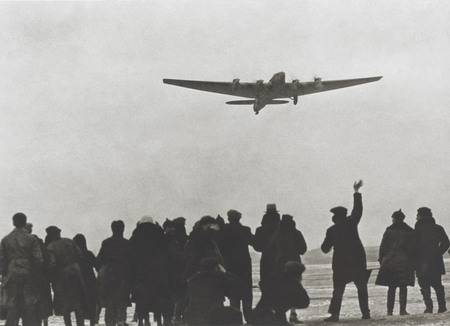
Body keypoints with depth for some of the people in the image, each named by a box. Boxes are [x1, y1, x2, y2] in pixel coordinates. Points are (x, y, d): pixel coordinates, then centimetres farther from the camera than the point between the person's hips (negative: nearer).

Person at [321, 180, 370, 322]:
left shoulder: (332, 231, -3)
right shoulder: (351, 223, -1)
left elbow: (325, 249, 2)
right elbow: (358, 209, 13)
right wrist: (356, 192, 22)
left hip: (341, 263, -1)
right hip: (358, 261, 1)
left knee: (338, 289, 0)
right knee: (362, 288, 11)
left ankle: (334, 314, -11)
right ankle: (365, 312, 8)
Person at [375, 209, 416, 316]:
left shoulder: (389, 230, 1)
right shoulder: (410, 231, 4)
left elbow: (383, 247, 1)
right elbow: (413, 248, 3)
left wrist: (381, 261, 8)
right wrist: (413, 263, 8)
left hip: (389, 260, 0)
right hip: (405, 261, 0)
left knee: (391, 287, 6)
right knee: (403, 287, 2)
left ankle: (390, 310, 3)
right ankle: (402, 309, -6)